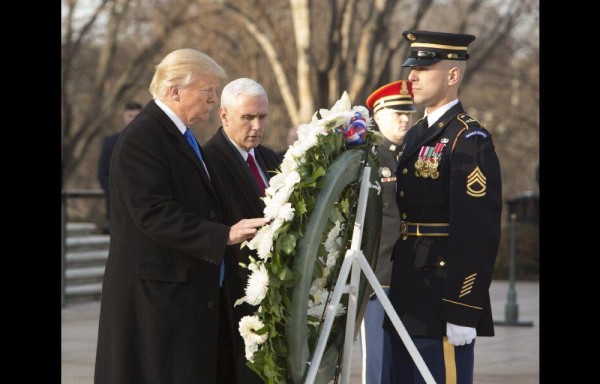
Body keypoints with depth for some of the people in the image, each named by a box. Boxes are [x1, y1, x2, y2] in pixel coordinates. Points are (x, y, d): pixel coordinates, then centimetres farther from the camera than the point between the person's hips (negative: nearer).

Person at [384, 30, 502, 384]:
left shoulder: (470, 140, -12)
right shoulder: (416, 136, 16)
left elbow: (479, 233, -18)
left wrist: (463, 312, -21)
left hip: (445, 305, -9)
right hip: (409, 302, 9)